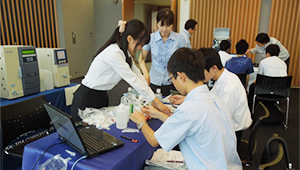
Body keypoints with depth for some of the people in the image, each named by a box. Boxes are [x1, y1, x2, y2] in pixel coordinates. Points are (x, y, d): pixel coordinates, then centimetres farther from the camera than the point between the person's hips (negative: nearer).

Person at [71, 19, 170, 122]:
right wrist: (156, 102, -20)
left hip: (101, 96, 8)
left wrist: (153, 100, -5)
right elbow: (133, 80, -26)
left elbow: (138, 76, -1)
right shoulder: (113, 53, -27)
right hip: (86, 99, -8)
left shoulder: (124, 53, 1)